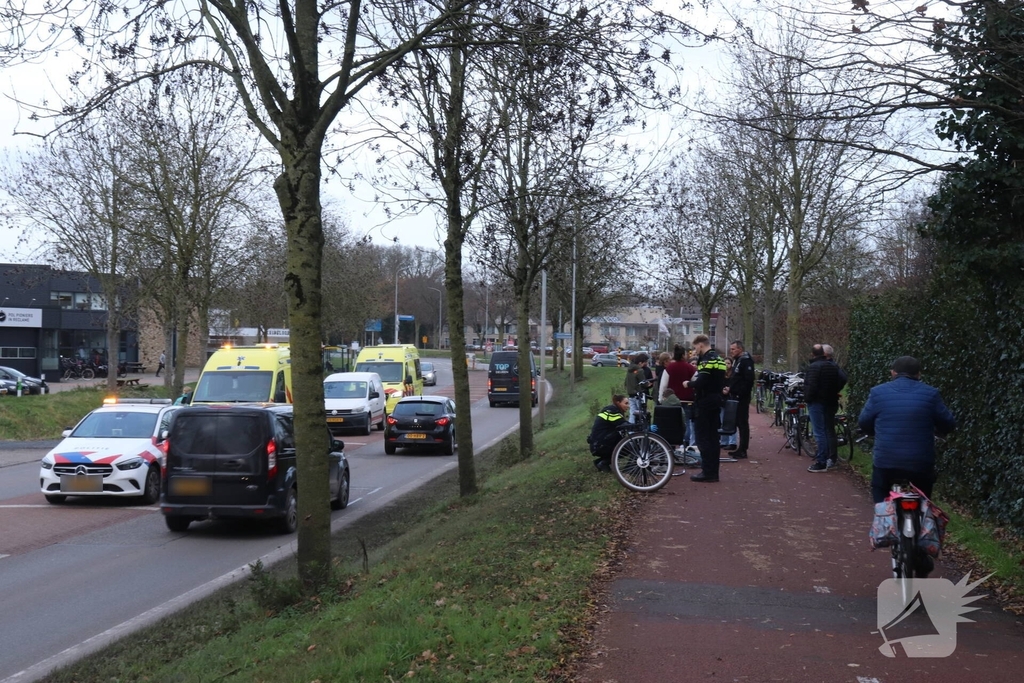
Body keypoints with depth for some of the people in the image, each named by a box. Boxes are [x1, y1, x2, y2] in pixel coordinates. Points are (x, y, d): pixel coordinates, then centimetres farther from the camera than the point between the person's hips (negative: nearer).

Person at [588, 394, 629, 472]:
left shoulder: (609, 410, 17)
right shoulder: (613, 412, -13)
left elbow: (624, 427, 15)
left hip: (597, 445, 9)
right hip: (600, 446, -9)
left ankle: (600, 461, 11)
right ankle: (604, 463, -4)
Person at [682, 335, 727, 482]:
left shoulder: (707, 360, -16)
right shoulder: (719, 359, 14)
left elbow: (701, 383, -25)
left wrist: (689, 383, -7)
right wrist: (695, 380, 14)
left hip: (704, 403, -9)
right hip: (716, 402, 9)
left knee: (703, 438, -5)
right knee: (713, 438, 12)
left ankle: (707, 472, -5)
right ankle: (713, 471, 16)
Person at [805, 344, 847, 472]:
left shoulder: (813, 367, -16)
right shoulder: (833, 366, 8)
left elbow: (811, 386, -22)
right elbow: (843, 378, 6)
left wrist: (807, 398, -10)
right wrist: (834, 391, 12)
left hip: (816, 402, -8)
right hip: (830, 402, 8)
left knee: (819, 433, -6)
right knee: (829, 431, 15)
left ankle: (821, 462, -6)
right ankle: (830, 459, 21)